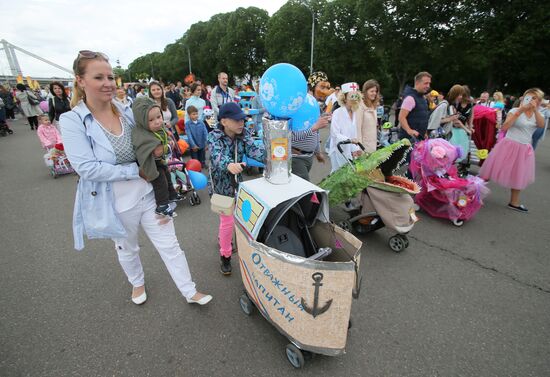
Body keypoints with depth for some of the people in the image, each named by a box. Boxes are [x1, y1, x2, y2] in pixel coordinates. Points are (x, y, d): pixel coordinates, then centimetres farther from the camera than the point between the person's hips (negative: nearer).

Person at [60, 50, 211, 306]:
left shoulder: (127, 112, -1)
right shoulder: (72, 121, -14)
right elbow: (87, 168, -23)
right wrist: (136, 171, -22)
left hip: (148, 194, 3)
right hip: (116, 205, -2)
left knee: (170, 245, 9)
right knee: (127, 249, 23)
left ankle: (190, 292, 25)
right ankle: (137, 283, 53)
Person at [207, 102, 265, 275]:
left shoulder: (244, 133, -10)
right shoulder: (214, 136, -22)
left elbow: (253, 150, -26)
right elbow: (218, 156, -40)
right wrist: (229, 165, -63)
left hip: (237, 182, 5)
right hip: (221, 184, -5)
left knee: (236, 215, 21)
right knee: (228, 220, -3)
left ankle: (223, 238, 52)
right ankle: (225, 256, 21)